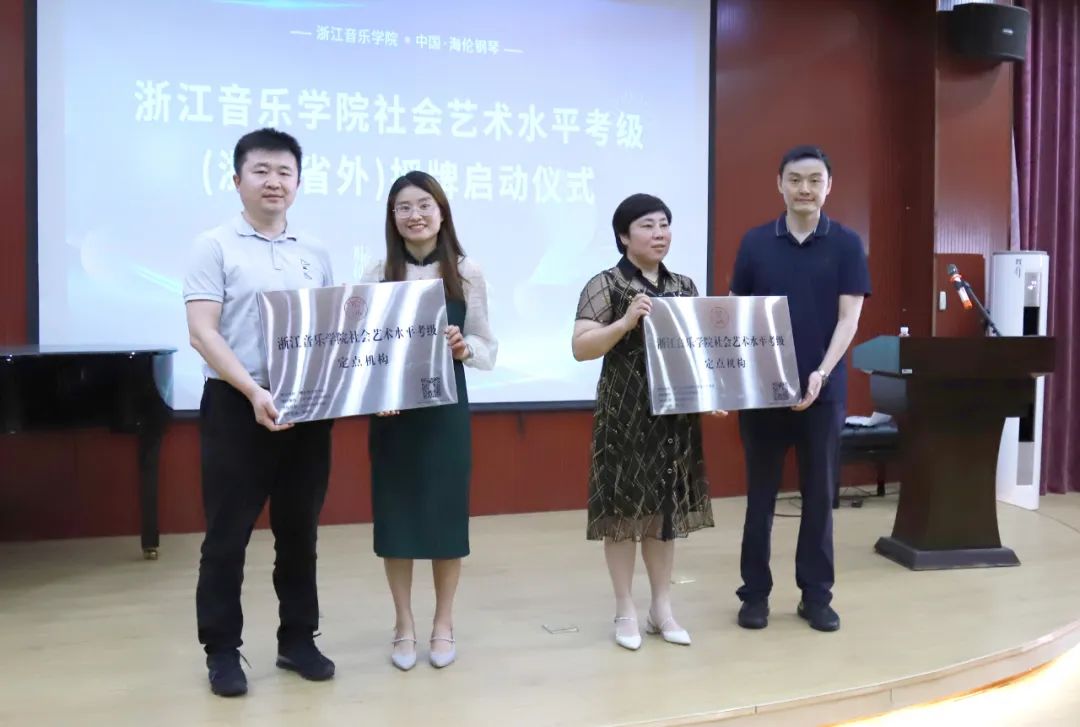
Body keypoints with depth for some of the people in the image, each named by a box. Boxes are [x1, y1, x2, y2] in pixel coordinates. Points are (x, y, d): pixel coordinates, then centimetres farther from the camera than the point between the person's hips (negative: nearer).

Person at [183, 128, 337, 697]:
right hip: (236, 407, -4)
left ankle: (298, 640, 26)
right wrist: (254, 392, -23)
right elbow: (202, 333, -11)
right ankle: (222, 650, 19)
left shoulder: (315, 254, 11)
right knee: (228, 534, 4)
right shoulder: (214, 246, -2)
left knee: (299, 531, 12)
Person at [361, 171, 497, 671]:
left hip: (447, 408, 0)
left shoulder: (466, 273, 1)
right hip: (391, 410, 1)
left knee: (447, 511, 7)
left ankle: (443, 622, 26)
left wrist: (465, 348, -19)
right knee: (395, 512, 7)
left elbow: (489, 349, 2)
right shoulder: (378, 275, 2)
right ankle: (404, 625, 24)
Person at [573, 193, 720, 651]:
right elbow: (580, 348, -12)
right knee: (625, 508, 1)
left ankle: (662, 608, 24)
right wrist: (626, 322, -24)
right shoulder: (605, 285, -5)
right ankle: (625, 612, 16)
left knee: (666, 508, 11)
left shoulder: (685, 286, 11)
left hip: (675, 414, 5)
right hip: (624, 416, -5)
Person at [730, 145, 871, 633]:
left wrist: (820, 373, -18)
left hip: (823, 390, 0)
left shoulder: (846, 245, 1)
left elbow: (848, 318, -4)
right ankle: (755, 593, 19)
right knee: (761, 494, 7)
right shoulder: (754, 243, 3)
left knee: (819, 495, 8)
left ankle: (816, 595, 21)